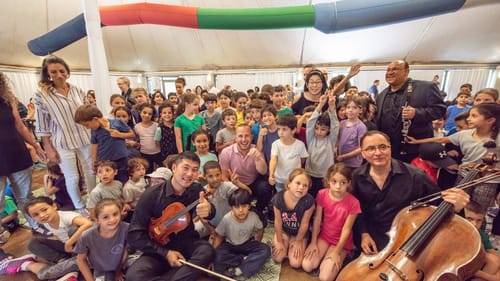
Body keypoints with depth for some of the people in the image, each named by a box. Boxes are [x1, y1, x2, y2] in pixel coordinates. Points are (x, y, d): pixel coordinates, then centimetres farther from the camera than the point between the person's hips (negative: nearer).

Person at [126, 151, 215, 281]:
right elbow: (134, 235, -9)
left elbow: (210, 213, -23)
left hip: (187, 244, 2)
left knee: (207, 250, -30)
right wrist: (165, 253, -17)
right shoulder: (152, 195, -13)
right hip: (159, 251, -1)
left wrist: (208, 209, -50)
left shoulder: (196, 190, -5)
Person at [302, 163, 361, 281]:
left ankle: (340, 259, 14)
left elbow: (346, 229, -16)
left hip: (341, 242, -3)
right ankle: (325, 256, 16)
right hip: (323, 236, 3)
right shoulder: (322, 194, -14)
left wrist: (336, 252, -11)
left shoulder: (353, 203, -23)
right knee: (307, 266, -11)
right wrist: (313, 242, -4)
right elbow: (317, 219, -6)